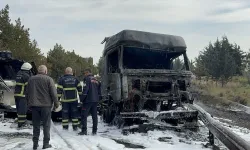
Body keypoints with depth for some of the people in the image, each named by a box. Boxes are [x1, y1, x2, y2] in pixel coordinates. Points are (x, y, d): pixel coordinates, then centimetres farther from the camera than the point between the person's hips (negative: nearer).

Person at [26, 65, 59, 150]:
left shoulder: (31, 79, 8)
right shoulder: (48, 79, -7)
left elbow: (27, 93, 13)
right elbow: (53, 93, -9)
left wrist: (29, 103, 22)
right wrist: (56, 103, 0)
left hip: (34, 105, 4)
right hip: (45, 105, -4)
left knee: (36, 125, 11)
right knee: (46, 125, 5)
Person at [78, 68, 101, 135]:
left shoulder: (87, 79, -5)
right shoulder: (96, 80, 17)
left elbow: (86, 89, -15)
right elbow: (99, 90, 18)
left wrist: (82, 98, -11)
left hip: (88, 100, -7)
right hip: (95, 100, 7)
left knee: (84, 115, -2)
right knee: (94, 115, 9)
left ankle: (84, 130, -7)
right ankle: (94, 131, 11)